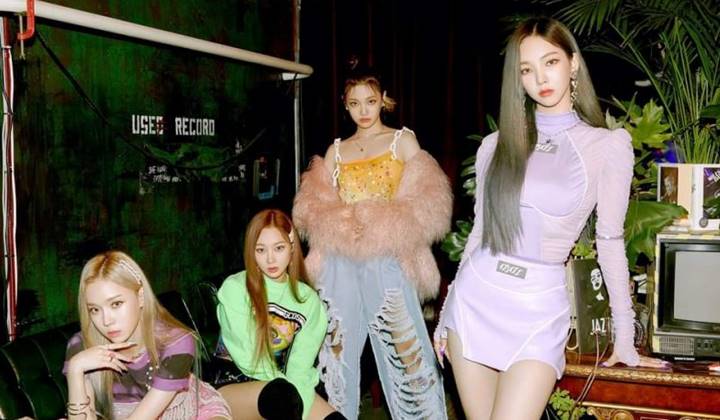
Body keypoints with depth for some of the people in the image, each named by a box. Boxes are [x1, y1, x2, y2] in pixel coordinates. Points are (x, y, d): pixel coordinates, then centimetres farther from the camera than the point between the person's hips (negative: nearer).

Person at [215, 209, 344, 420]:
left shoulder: (308, 298, 3)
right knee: (282, 393, -35)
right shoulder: (235, 288, -9)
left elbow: (300, 369, -6)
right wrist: (289, 397, -20)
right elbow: (251, 362, -13)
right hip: (231, 385, -4)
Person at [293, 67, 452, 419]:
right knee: (338, 347, 6)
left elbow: (423, 202, -2)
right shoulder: (336, 150, 16)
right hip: (339, 262, 3)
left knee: (405, 348, -7)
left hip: (386, 260, -3)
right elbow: (315, 205, 9)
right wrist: (343, 225, -11)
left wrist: (378, 226, -14)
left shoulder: (403, 140, 7)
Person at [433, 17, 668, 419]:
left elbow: (610, 241, 0)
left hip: (538, 309, -3)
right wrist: (447, 311, 15)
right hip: (475, 299, 3)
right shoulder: (496, 145, 5)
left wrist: (625, 337, 2)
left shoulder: (608, 145, -4)